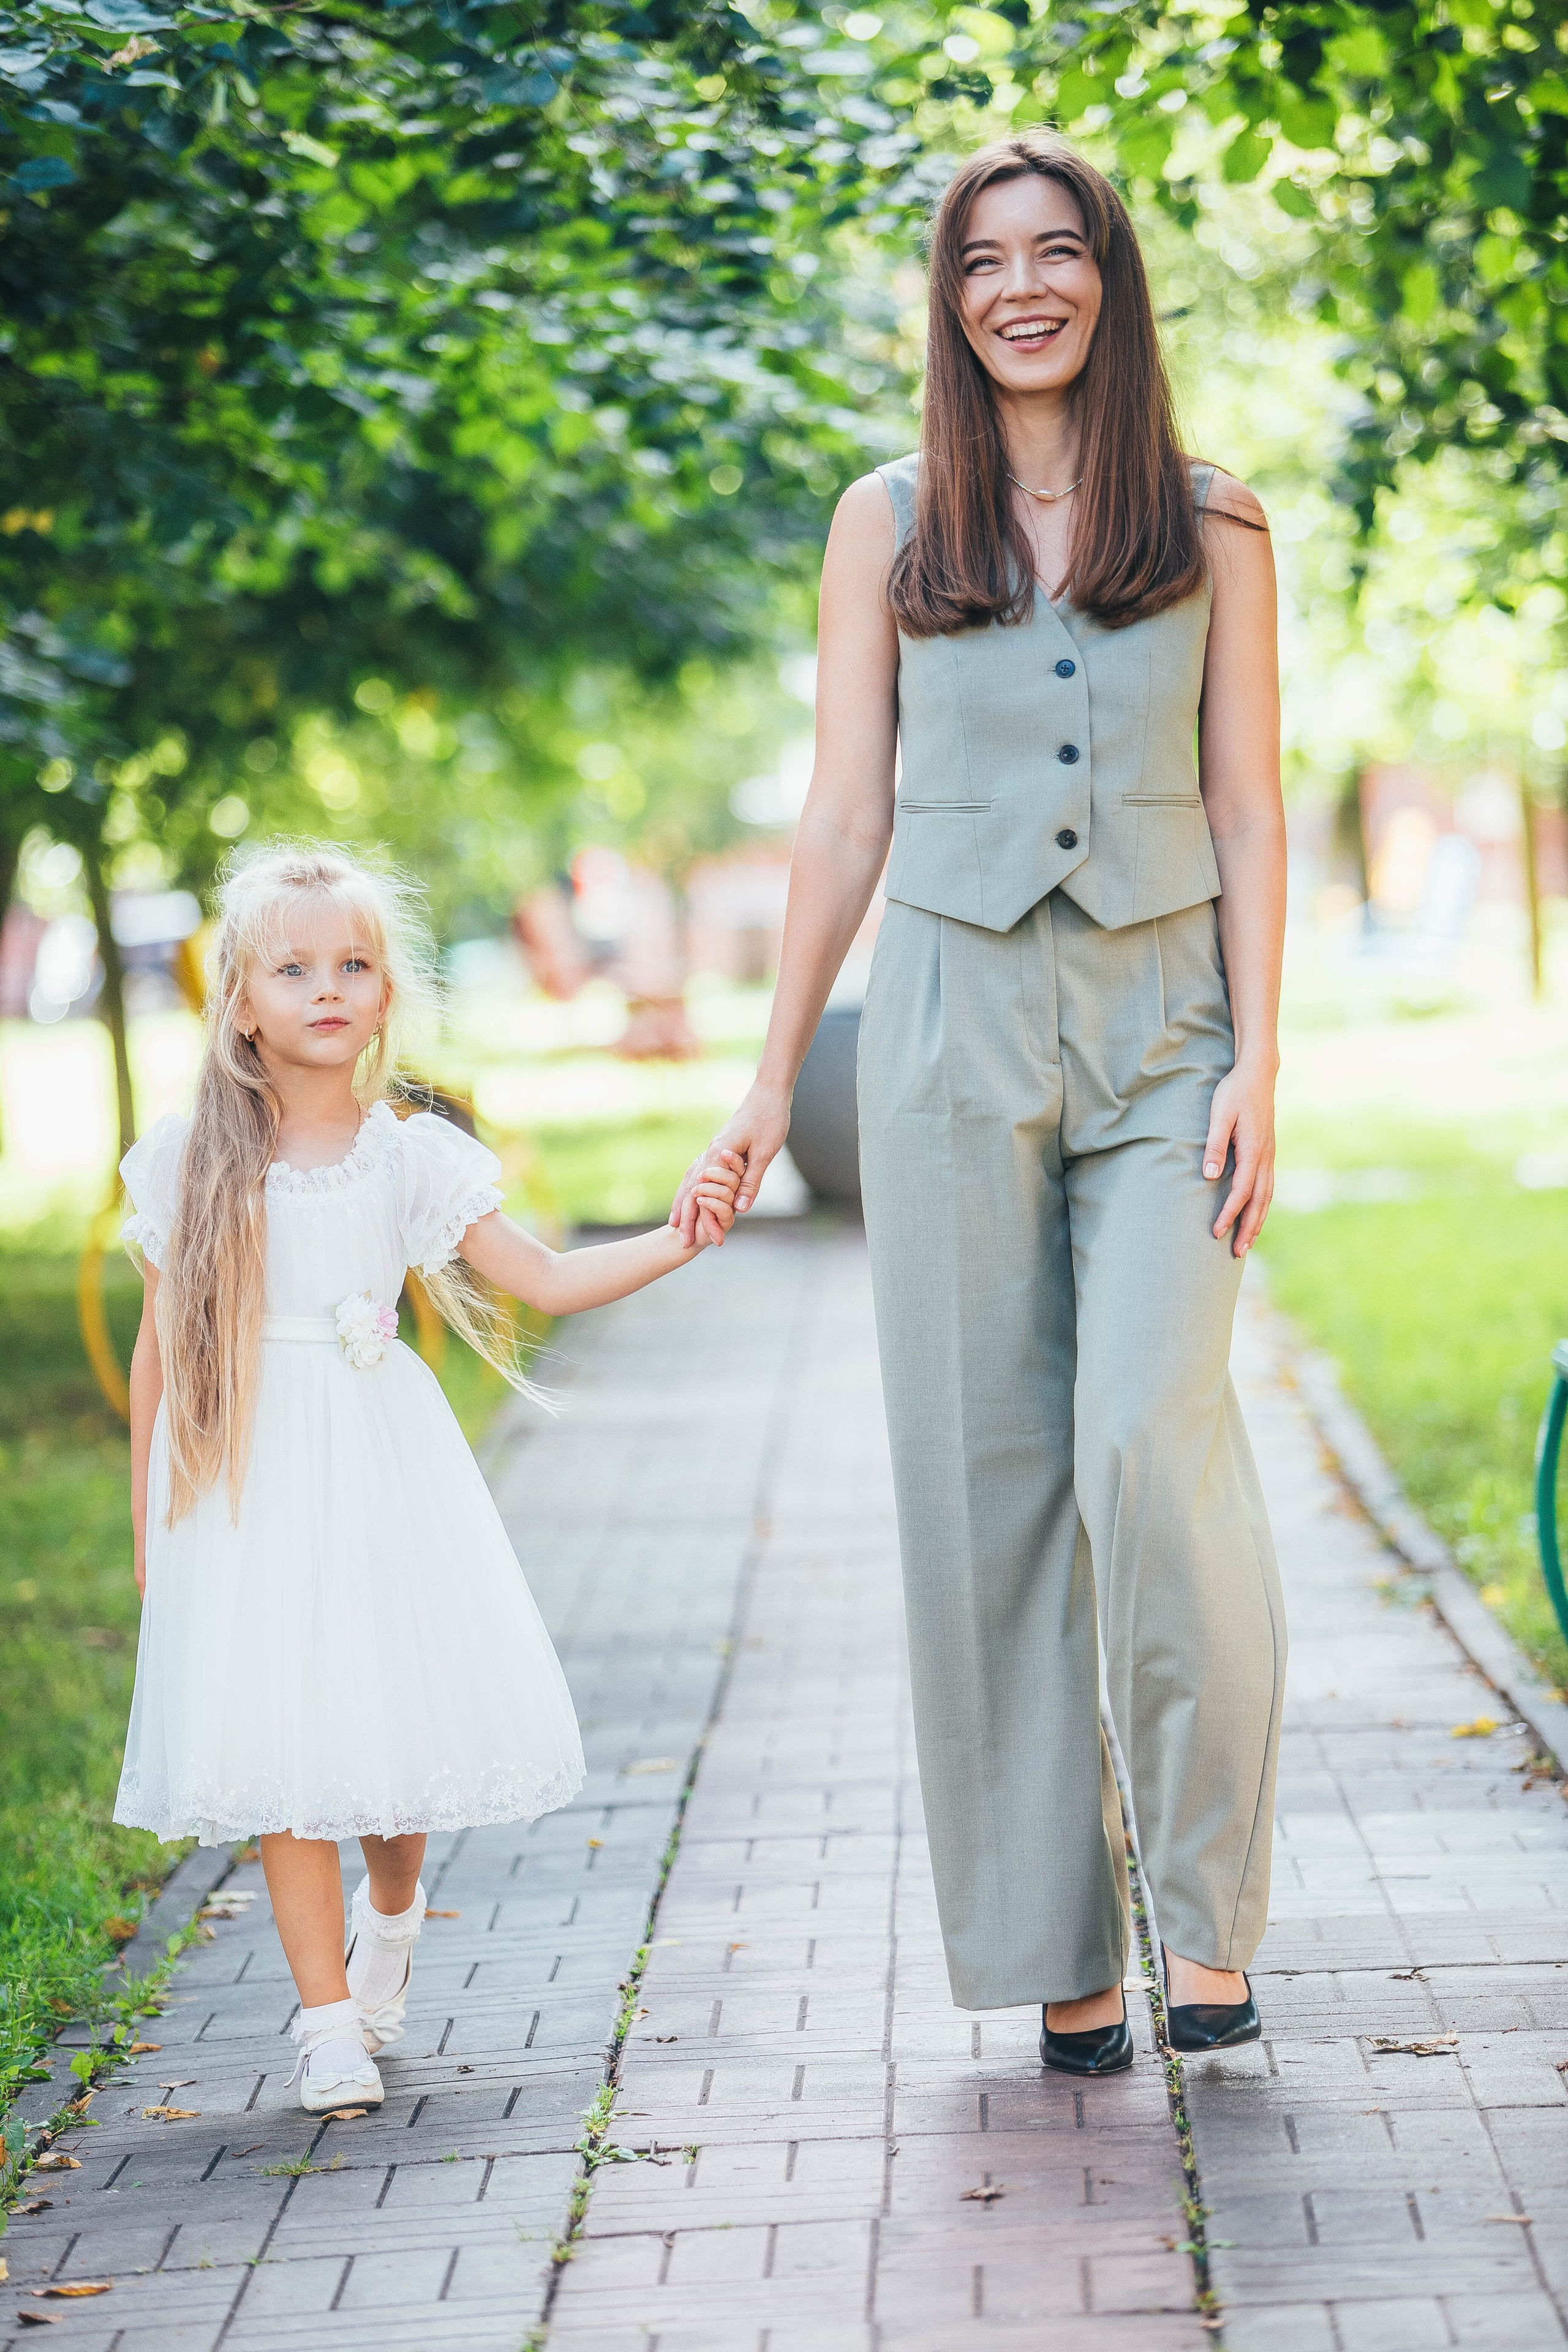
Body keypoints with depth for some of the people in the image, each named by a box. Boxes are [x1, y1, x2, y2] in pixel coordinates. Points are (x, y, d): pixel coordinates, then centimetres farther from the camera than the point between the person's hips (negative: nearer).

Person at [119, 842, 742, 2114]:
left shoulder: (413, 1157, 1)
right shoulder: (189, 1162, 0)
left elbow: (546, 1279, 1)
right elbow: (161, 1346, 7)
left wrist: (678, 1242, -13)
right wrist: (147, 1518, 9)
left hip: (379, 1469, 1)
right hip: (244, 1484, -1)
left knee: (389, 1716, 3)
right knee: (281, 1747, -5)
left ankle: (392, 1910, 37)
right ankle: (329, 2023, 4)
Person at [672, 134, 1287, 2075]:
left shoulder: (1210, 526, 7)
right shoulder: (889, 524, 8)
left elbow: (1246, 810, 5)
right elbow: (846, 817, 9)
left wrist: (1257, 1061, -5)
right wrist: (773, 1078, 7)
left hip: (1165, 1032, -1)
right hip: (956, 1025, 1)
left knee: (1155, 1441, -17)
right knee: (985, 1474, 0)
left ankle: (1208, 1905, -4)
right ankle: (1056, 1947, 8)